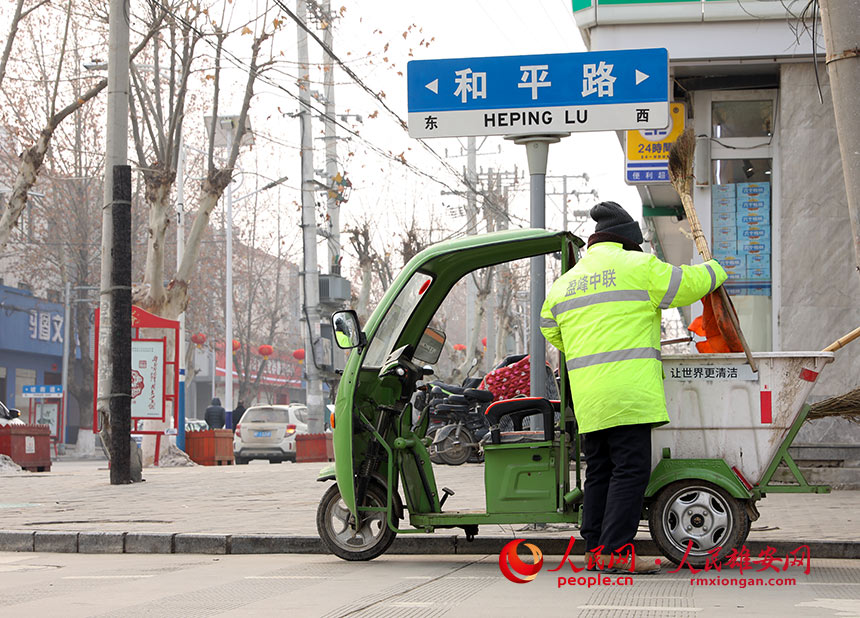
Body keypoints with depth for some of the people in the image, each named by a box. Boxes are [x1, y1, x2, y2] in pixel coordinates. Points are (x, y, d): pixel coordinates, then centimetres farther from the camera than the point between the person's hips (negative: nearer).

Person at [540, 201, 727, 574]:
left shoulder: (565, 282, 19)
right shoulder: (638, 266, 0)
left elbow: (550, 329, 28)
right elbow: (688, 284, 5)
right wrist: (715, 270, 25)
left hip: (587, 396, 7)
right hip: (628, 390, -7)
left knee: (599, 471, 12)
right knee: (631, 470, -7)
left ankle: (594, 549, 12)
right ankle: (615, 551, -12)